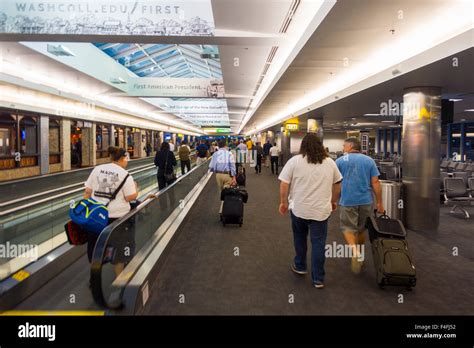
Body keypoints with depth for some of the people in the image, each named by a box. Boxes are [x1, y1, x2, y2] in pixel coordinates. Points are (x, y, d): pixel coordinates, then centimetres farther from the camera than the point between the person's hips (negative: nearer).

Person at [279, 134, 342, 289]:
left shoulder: (294, 161, -5)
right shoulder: (330, 162, 4)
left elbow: (284, 185, -7)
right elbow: (337, 184, 12)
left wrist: (284, 202, 4)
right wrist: (333, 201, 24)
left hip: (298, 208, -1)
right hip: (321, 210, 1)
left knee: (300, 237, 21)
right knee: (318, 244, 5)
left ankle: (300, 266, 34)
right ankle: (318, 279, 10)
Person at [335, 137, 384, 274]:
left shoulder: (340, 160, -1)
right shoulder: (369, 160, 4)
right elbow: (375, 183, 0)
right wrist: (380, 203, 5)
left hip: (348, 201, -3)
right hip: (366, 200, 3)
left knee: (348, 228, 6)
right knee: (361, 228, 18)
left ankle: (354, 251, -19)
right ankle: (359, 254, 31)